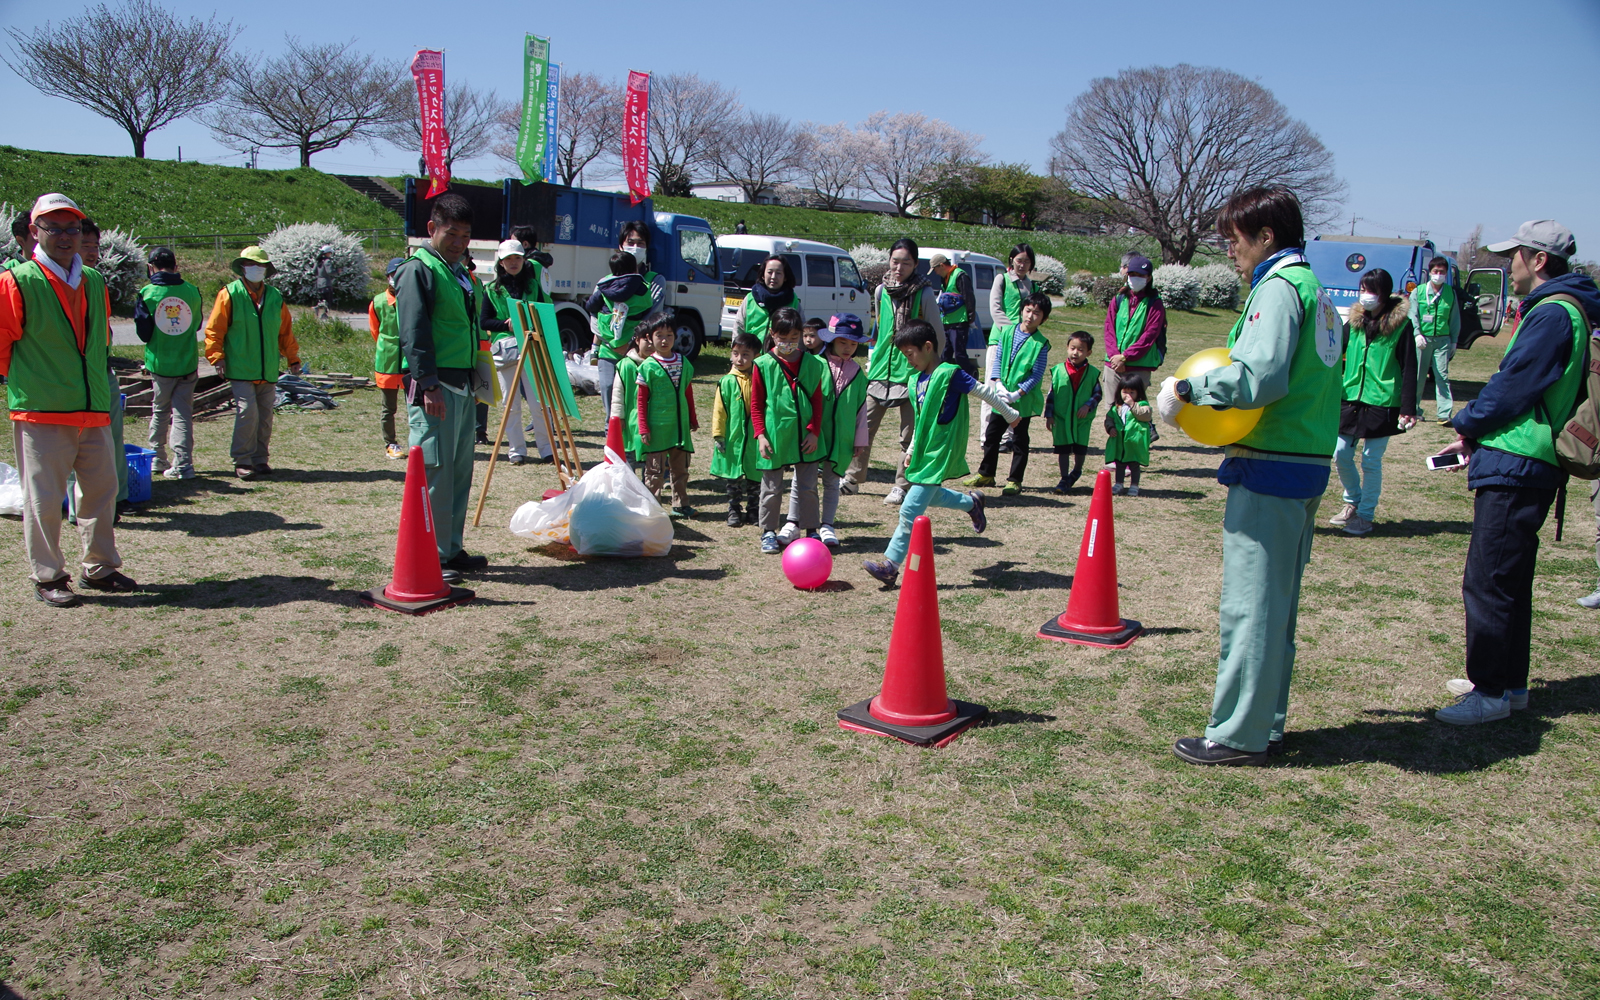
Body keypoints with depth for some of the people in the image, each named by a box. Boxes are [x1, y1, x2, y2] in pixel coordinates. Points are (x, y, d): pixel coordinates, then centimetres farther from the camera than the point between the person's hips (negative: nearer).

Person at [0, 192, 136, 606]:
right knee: (43, 498, 0)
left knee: (102, 490, 11)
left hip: (94, 411, 6)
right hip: (40, 413, -6)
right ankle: (47, 577, 11)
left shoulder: (94, 281, 12)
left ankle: (100, 568, 24)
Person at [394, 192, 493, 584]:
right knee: (435, 473, -7)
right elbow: (413, 333, -14)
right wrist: (428, 384, -21)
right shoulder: (418, 270, -6)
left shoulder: (465, 274, 20)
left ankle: (453, 549, 21)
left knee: (460, 471, 12)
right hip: (434, 388, -9)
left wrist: (479, 376, 18)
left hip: (464, 386, 9)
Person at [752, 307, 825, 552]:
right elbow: (756, 405, 0)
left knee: (807, 487, 7)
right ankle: (768, 532, 22)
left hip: (805, 436, 2)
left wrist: (814, 431, -3)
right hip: (774, 437, -1)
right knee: (772, 488, 9)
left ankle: (811, 531, 19)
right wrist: (760, 434, -9)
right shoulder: (763, 365, -3)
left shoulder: (812, 364, 3)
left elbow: (817, 401, 5)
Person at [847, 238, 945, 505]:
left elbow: (938, 336, 0)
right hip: (881, 370, 4)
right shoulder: (881, 291, 8)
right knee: (864, 426, 3)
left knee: (909, 435, 1)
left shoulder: (924, 294, -5)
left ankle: (901, 486, 13)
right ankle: (853, 479, 16)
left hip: (912, 372, -4)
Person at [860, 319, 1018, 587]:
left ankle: (891, 564, -5)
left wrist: (1010, 415, 4)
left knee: (911, 510, -10)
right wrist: (911, 450, 22)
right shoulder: (917, 381, 8)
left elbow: (985, 392, -6)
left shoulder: (950, 374, -16)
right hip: (925, 452, 9)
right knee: (929, 496, 25)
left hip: (940, 454, -9)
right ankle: (972, 501, 48)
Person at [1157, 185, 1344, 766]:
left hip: (1269, 468, -10)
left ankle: (1237, 736, 3)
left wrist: (1188, 389, -15)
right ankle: (1266, 725, 24)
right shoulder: (1317, 293, 18)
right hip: (1308, 464, 10)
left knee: (1250, 603, -4)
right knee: (1277, 603, 15)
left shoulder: (1279, 289, -12)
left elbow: (1259, 378, -25)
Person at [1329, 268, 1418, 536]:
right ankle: (1353, 501, 28)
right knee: (1341, 455, 6)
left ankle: (1365, 515, 13)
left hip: (1382, 404, -4)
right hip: (1350, 400, 5)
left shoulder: (1400, 325, -5)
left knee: (1371, 461, 0)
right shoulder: (1355, 321, 8)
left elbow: (1409, 370, -5)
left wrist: (1408, 409, -10)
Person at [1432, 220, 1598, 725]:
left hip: (1515, 469, -11)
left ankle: (1491, 692, -1)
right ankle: (1509, 681, 26)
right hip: (1526, 468, 11)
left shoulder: (1553, 314, -15)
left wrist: (1467, 425, 0)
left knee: (1487, 581, -7)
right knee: (1509, 579, 16)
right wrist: (1476, 432, 10)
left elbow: (1512, 388, -16)